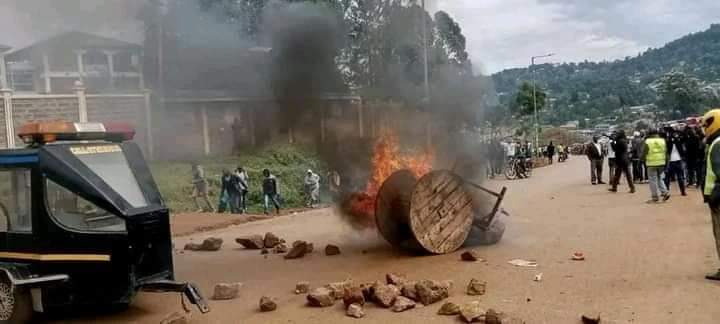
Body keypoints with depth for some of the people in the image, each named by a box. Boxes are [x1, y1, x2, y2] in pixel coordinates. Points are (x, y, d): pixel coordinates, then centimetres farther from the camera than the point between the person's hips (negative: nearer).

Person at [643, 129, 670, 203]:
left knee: (652, 180, 2)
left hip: (651, 163, -5)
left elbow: (644, 153, -5)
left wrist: (643, 160, 11)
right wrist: (666, 162, 12)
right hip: (661, 163, 5)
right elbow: (666, 152, 6)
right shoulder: (662, 140, 5)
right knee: (660, 178, 20)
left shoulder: (647, 142, -7)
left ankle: (655, 197, 4)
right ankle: (665, 192, 6)